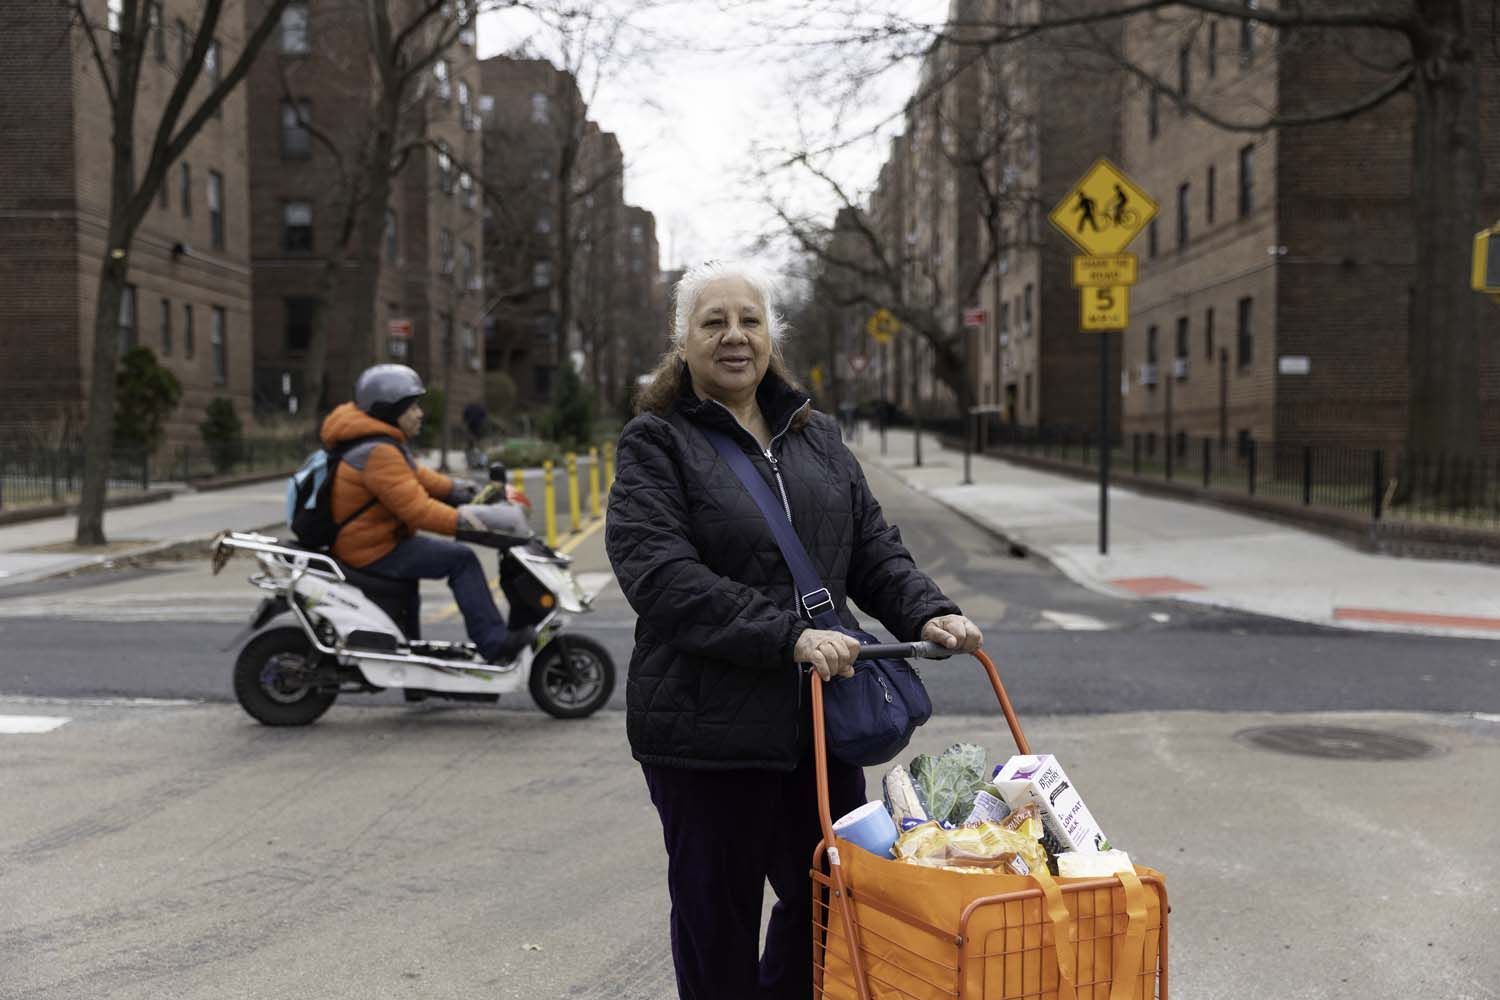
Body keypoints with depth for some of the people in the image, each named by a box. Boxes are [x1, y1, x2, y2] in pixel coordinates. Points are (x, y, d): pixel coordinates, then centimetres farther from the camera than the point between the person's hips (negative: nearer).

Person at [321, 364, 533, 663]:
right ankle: (495, 645, -16)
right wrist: (460, 520, -36)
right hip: (374, 551, -11)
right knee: (461, 559, -16)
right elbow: (415, 508, -32)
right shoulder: (378, 453, -24)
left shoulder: (384, 442, 11)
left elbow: (414, 476, 20)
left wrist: (453, 488, 9)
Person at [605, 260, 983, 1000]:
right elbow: (660, 576, -18)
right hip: (708, 730, -5)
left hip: (820, 719, 5)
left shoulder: (817, 437, 13)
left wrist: (926, 613, -7)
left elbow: (872, 546, 13)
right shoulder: (656, 444, -5)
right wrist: (789, 636, -27)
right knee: (718, 923, 8)